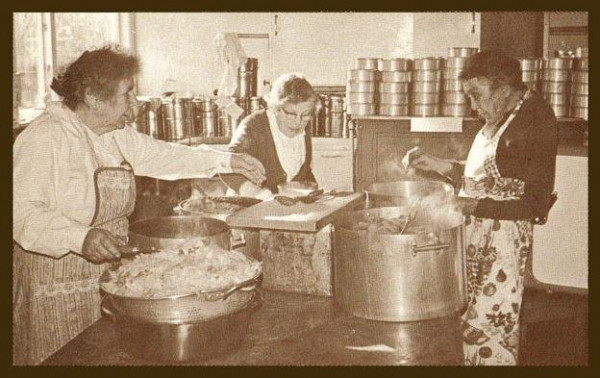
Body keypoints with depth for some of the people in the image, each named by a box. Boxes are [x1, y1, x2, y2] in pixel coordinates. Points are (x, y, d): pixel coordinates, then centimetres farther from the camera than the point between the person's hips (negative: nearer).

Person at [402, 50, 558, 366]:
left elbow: (536, 204, -15)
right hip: (476, 229, 8)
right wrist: (437, 165, 10)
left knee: (485, 324, -3)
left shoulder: (535, 121, -14)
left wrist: (474, 205, -22)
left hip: (504, 236, -8)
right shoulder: (498, 119, 10)